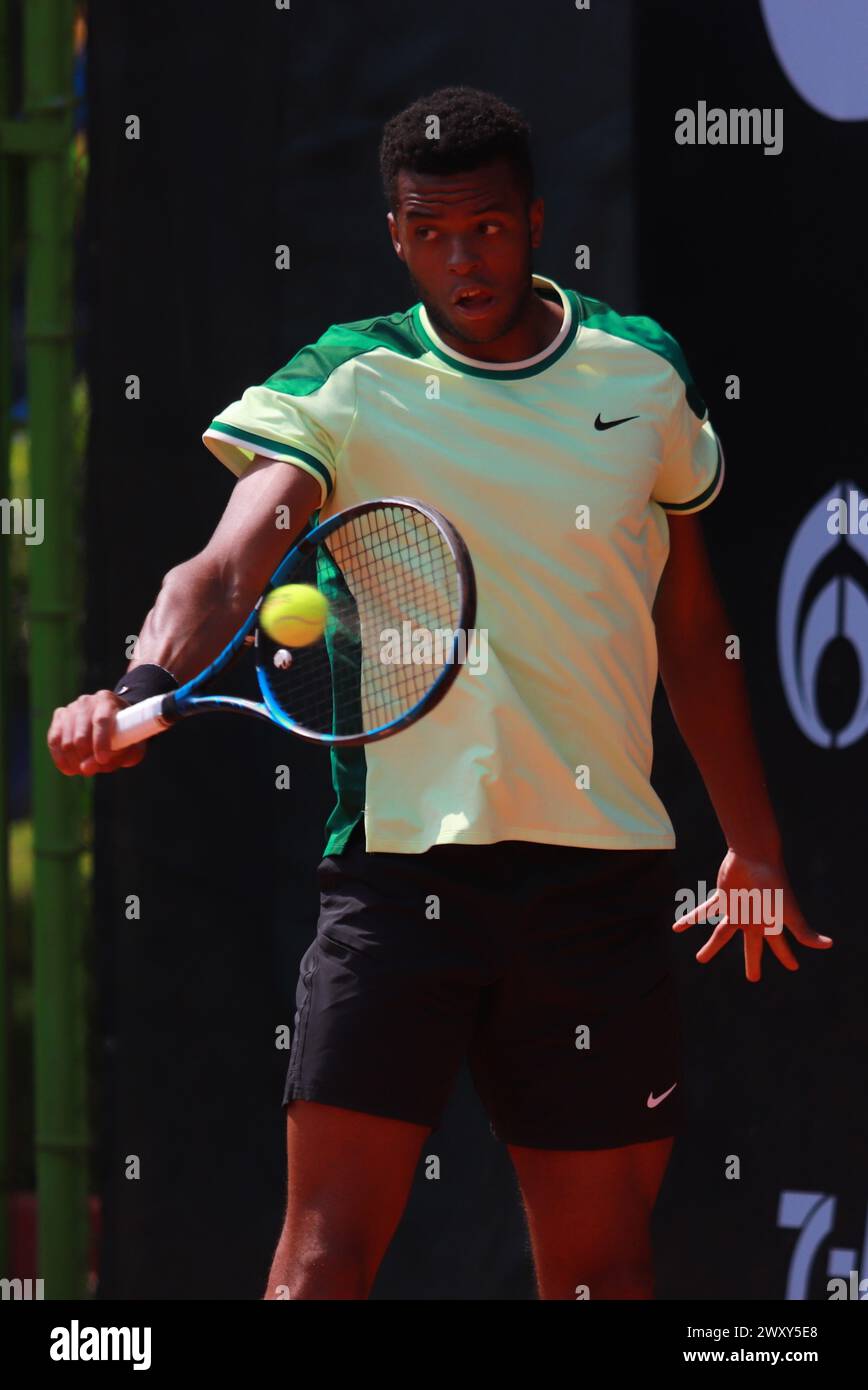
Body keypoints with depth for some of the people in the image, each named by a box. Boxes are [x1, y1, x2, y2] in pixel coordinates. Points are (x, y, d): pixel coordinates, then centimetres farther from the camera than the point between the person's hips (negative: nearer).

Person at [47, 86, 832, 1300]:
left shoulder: (643, 373, 8)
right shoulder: (345, 387, -1)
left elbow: (691, 626, 19)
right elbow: (229, 564, -17)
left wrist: (754, 845, 22)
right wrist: (143, 688, -38)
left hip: (601, 858, 3)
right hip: (401, 851, -3)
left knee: (601, 1254, 6)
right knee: (330, 1238, -12)